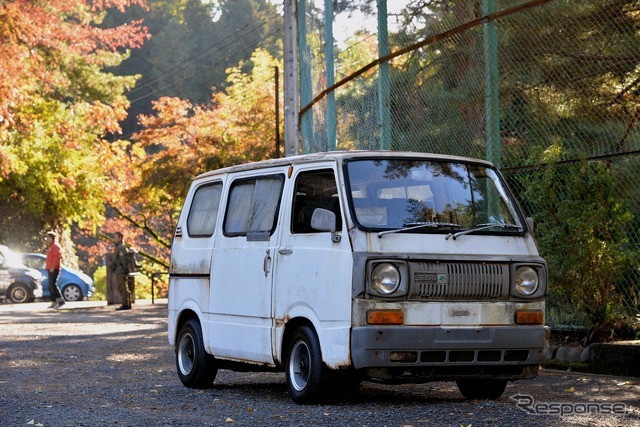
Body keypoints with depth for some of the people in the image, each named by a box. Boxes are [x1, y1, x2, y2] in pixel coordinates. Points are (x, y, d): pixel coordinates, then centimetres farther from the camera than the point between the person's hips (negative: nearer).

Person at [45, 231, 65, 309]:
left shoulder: (55, 246, -9)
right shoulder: (51, 246, 22)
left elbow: (57, 257, -19)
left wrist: (53, 267, -23)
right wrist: (47, 266, 19)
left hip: (54, 269, -10)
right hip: (50, 269, 10)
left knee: (53, 285, -18)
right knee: (51, 287, 8)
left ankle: (60, 300, -20)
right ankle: (54, 303, 9)